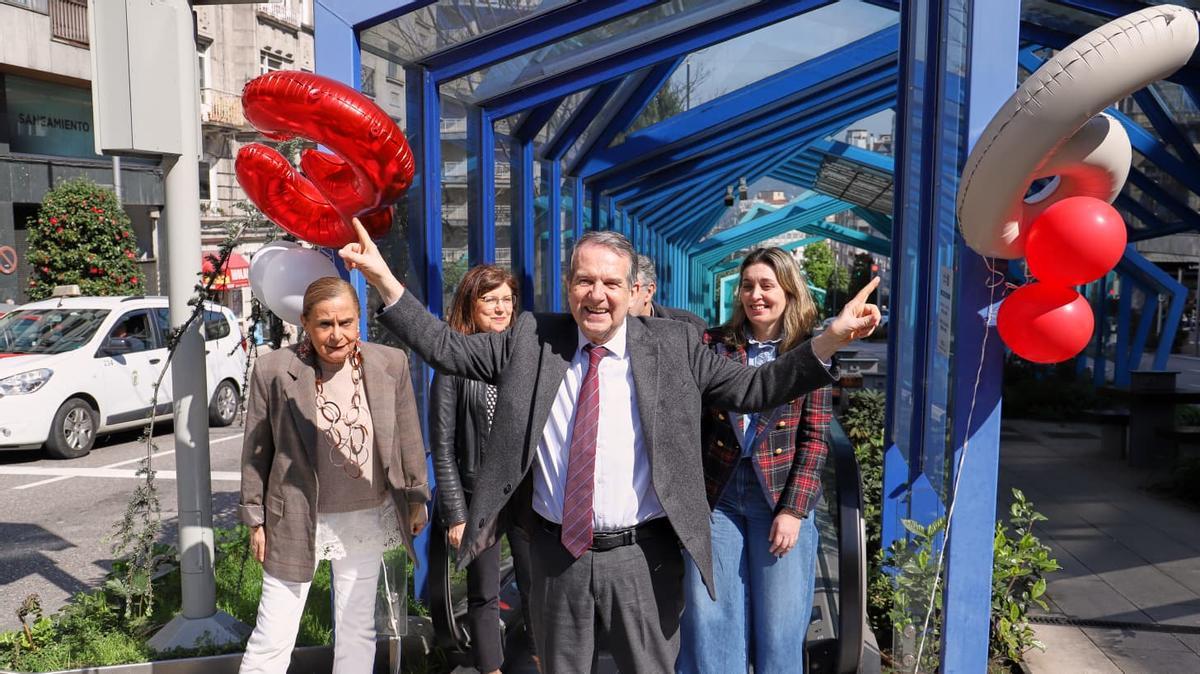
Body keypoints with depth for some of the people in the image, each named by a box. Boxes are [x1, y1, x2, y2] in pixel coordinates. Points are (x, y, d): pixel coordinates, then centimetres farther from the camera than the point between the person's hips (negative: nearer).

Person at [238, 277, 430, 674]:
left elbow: (409, 437, 4)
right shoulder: (274, 370, -11)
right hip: (296, 520, -2)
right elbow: (256, 450, -2)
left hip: (367, 520, 2)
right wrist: (256, 519, 1)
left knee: (358, 629, 16)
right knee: (273, 636, 6)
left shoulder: (391, 364, -7)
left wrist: (417, 497, 8)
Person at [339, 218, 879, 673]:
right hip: (556, 554, 2)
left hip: (642, 557, -1)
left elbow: (755, 388, -2)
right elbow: (446, 348, 3)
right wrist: (383, 279, -4)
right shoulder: (531, 340, 1)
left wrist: (831, 338, -13)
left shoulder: (674, 346, -2)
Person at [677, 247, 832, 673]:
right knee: (708, 617, 7)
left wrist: (793, 509, -9)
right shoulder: (713, 344, 2)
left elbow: (815, 437, -2)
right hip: (717, 493, 1)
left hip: (781, 495, -1)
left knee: (779, 623, 7)